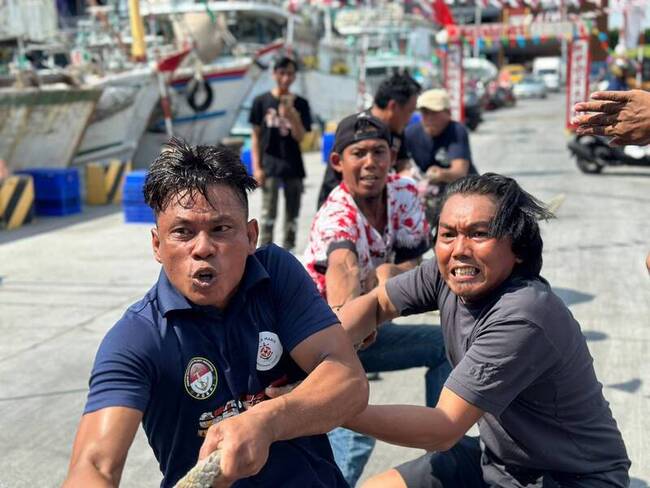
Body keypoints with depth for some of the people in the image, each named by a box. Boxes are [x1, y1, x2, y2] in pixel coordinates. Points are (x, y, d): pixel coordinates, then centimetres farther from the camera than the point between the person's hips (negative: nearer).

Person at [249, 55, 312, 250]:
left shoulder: (300, 103, 3)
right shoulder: (262, 101, -1)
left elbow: (299, 137, -3)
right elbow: (255, 136, 1)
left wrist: (290, 113, -19)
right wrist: (256, 167, -6)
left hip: (293, 165, 3)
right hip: (270, 164, -2)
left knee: (292, 216, 10)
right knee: (268, 214, -4)